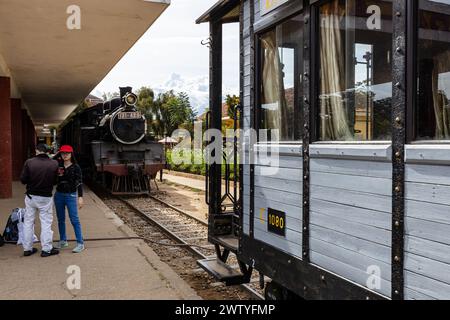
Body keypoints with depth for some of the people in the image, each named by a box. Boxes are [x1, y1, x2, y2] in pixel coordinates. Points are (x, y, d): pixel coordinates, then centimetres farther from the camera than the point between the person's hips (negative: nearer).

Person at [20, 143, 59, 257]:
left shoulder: (29, 163, -12)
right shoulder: (54, 164, -11)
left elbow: (23, 179, -7)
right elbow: (56, 181, -3)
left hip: (31, 196, 1)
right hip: (46, 197, -1)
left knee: (28, 222, 14)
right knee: (46, 222, 8)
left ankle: (27, 248, 22)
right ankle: (46, 249, 11)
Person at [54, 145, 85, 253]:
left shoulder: (76, 167, -5)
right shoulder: (58, 166, 5)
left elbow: (79, 183, -6)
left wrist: (80, 197, -13)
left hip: (71, 195, -4)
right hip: (59, 195, 4)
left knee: (74, 219, -6)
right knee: (61, 219, 12)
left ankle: (80, 243, -2)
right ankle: (63, 241, 24)